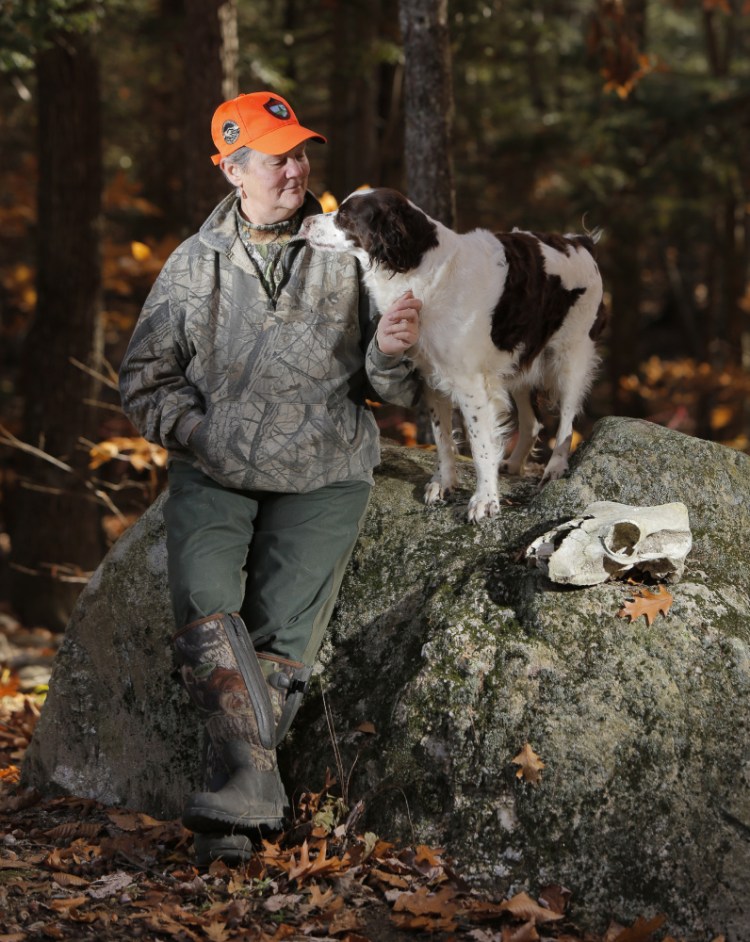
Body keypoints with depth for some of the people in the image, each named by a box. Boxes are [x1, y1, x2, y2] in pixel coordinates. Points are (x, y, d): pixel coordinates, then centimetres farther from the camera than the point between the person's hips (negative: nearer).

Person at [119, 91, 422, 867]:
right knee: (204, 599, -25)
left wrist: (389, 352, -13)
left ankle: (230, 804, -7)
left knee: (282, 635, -15)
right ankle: (256, 788, -27)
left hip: (323, 476, 0)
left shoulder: (346, 256, 6)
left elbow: (396, 393, 10)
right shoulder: (194, 265, 7)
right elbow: (145, 383, 10)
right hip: (213, 475, 1)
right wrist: (203, 434, -7)